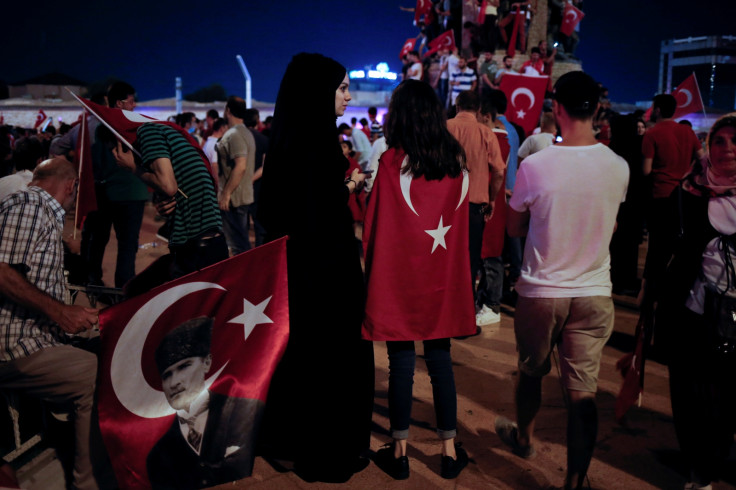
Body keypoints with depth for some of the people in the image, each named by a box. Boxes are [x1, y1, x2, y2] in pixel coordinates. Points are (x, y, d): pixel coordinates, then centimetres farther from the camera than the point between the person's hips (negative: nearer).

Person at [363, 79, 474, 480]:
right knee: (440, 358, 12)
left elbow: (375, 225, -6)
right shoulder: (455, 159, 1)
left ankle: (400, 451, 17)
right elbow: (461, 221, 9)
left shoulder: (392, 161, -11)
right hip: (443, 276, 4)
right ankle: (449, 450, 20)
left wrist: (373, 269, 7)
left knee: (401, 362, 5)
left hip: (400, 276, -3)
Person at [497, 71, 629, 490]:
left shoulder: (535, 166, -16)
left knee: (531, 373, 21)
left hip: (541, 291, -1)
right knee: (584, 391, 6)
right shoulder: (619, 168, -5)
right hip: (595, 293, 2)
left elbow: (515, 228, -1)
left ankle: (524, 439, 45)